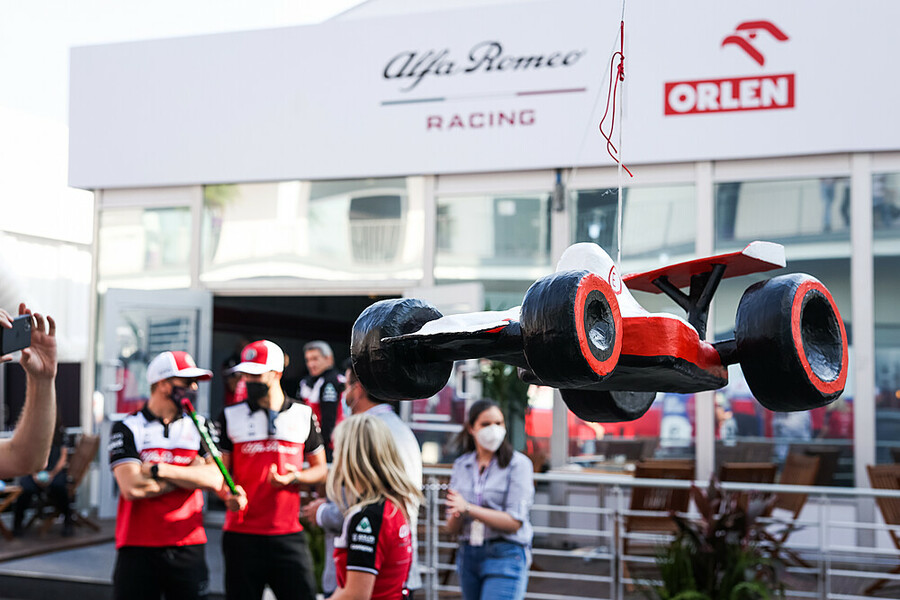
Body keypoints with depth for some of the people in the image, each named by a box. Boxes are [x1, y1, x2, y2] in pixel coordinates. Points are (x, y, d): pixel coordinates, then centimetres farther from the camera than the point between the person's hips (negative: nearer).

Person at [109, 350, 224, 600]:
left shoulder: (198, 428, 10)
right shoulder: (128, 428, 0)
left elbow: (214, 479, -6)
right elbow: (132, 488, -14)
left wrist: (159, 469, -13)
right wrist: (190, 475, -7)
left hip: (188, 548, 2)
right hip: (138, 548, -2)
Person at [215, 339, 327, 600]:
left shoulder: (304, 415, 8)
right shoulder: (231, 417, 6)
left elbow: (321, 469, 14)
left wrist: (295, 477, -7)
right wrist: (229, 495, -16)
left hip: (289, 533, 0)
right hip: (242, 533, 0)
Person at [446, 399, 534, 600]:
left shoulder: (518, 463, -6)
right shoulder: (461, 465, 9)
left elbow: (514, 522, -13)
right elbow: (452, 529, 8)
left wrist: (469, 508, -20)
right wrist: (457, 515, -16)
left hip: (505, 556, -5)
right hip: (468, 556, 6)